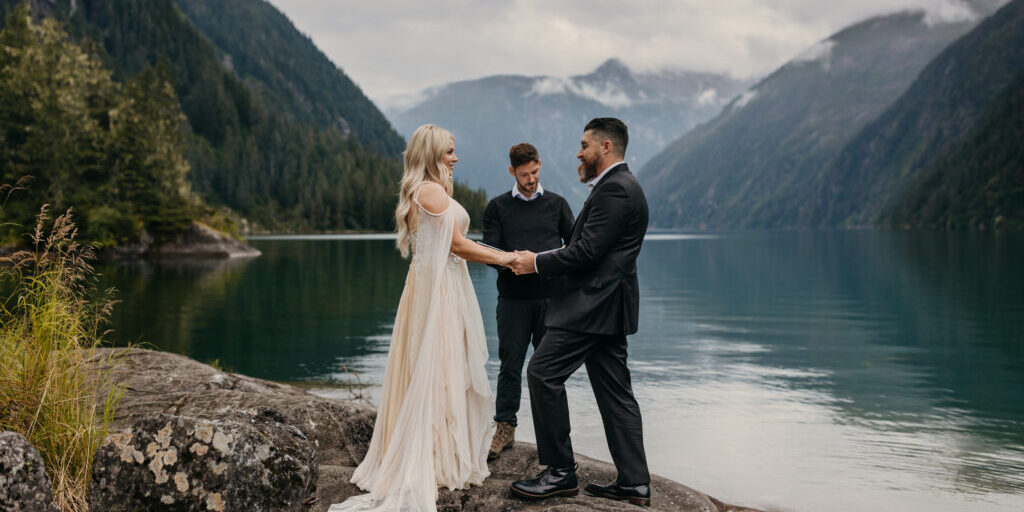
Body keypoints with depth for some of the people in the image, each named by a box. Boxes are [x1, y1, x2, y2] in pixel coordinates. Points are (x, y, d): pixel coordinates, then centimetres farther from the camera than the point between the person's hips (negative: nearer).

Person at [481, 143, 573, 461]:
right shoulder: (497, 207, 7)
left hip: (550, 296, 1)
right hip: (513, 297, -1)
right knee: (510, 363, 1)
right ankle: (505, 428, 10)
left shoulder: (556, 204, 11)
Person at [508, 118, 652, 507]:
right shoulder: (622, 186, 20)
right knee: (614, 390, 10)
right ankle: (634, 483, 13)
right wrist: (542, 259, 14)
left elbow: (587, 252, -20)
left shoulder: (614, 189, -14)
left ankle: (560, 472, -3)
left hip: (594, 305, -11)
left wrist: (537, 263, -10)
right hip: (606, 304, 11)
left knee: (543, 372, -8)